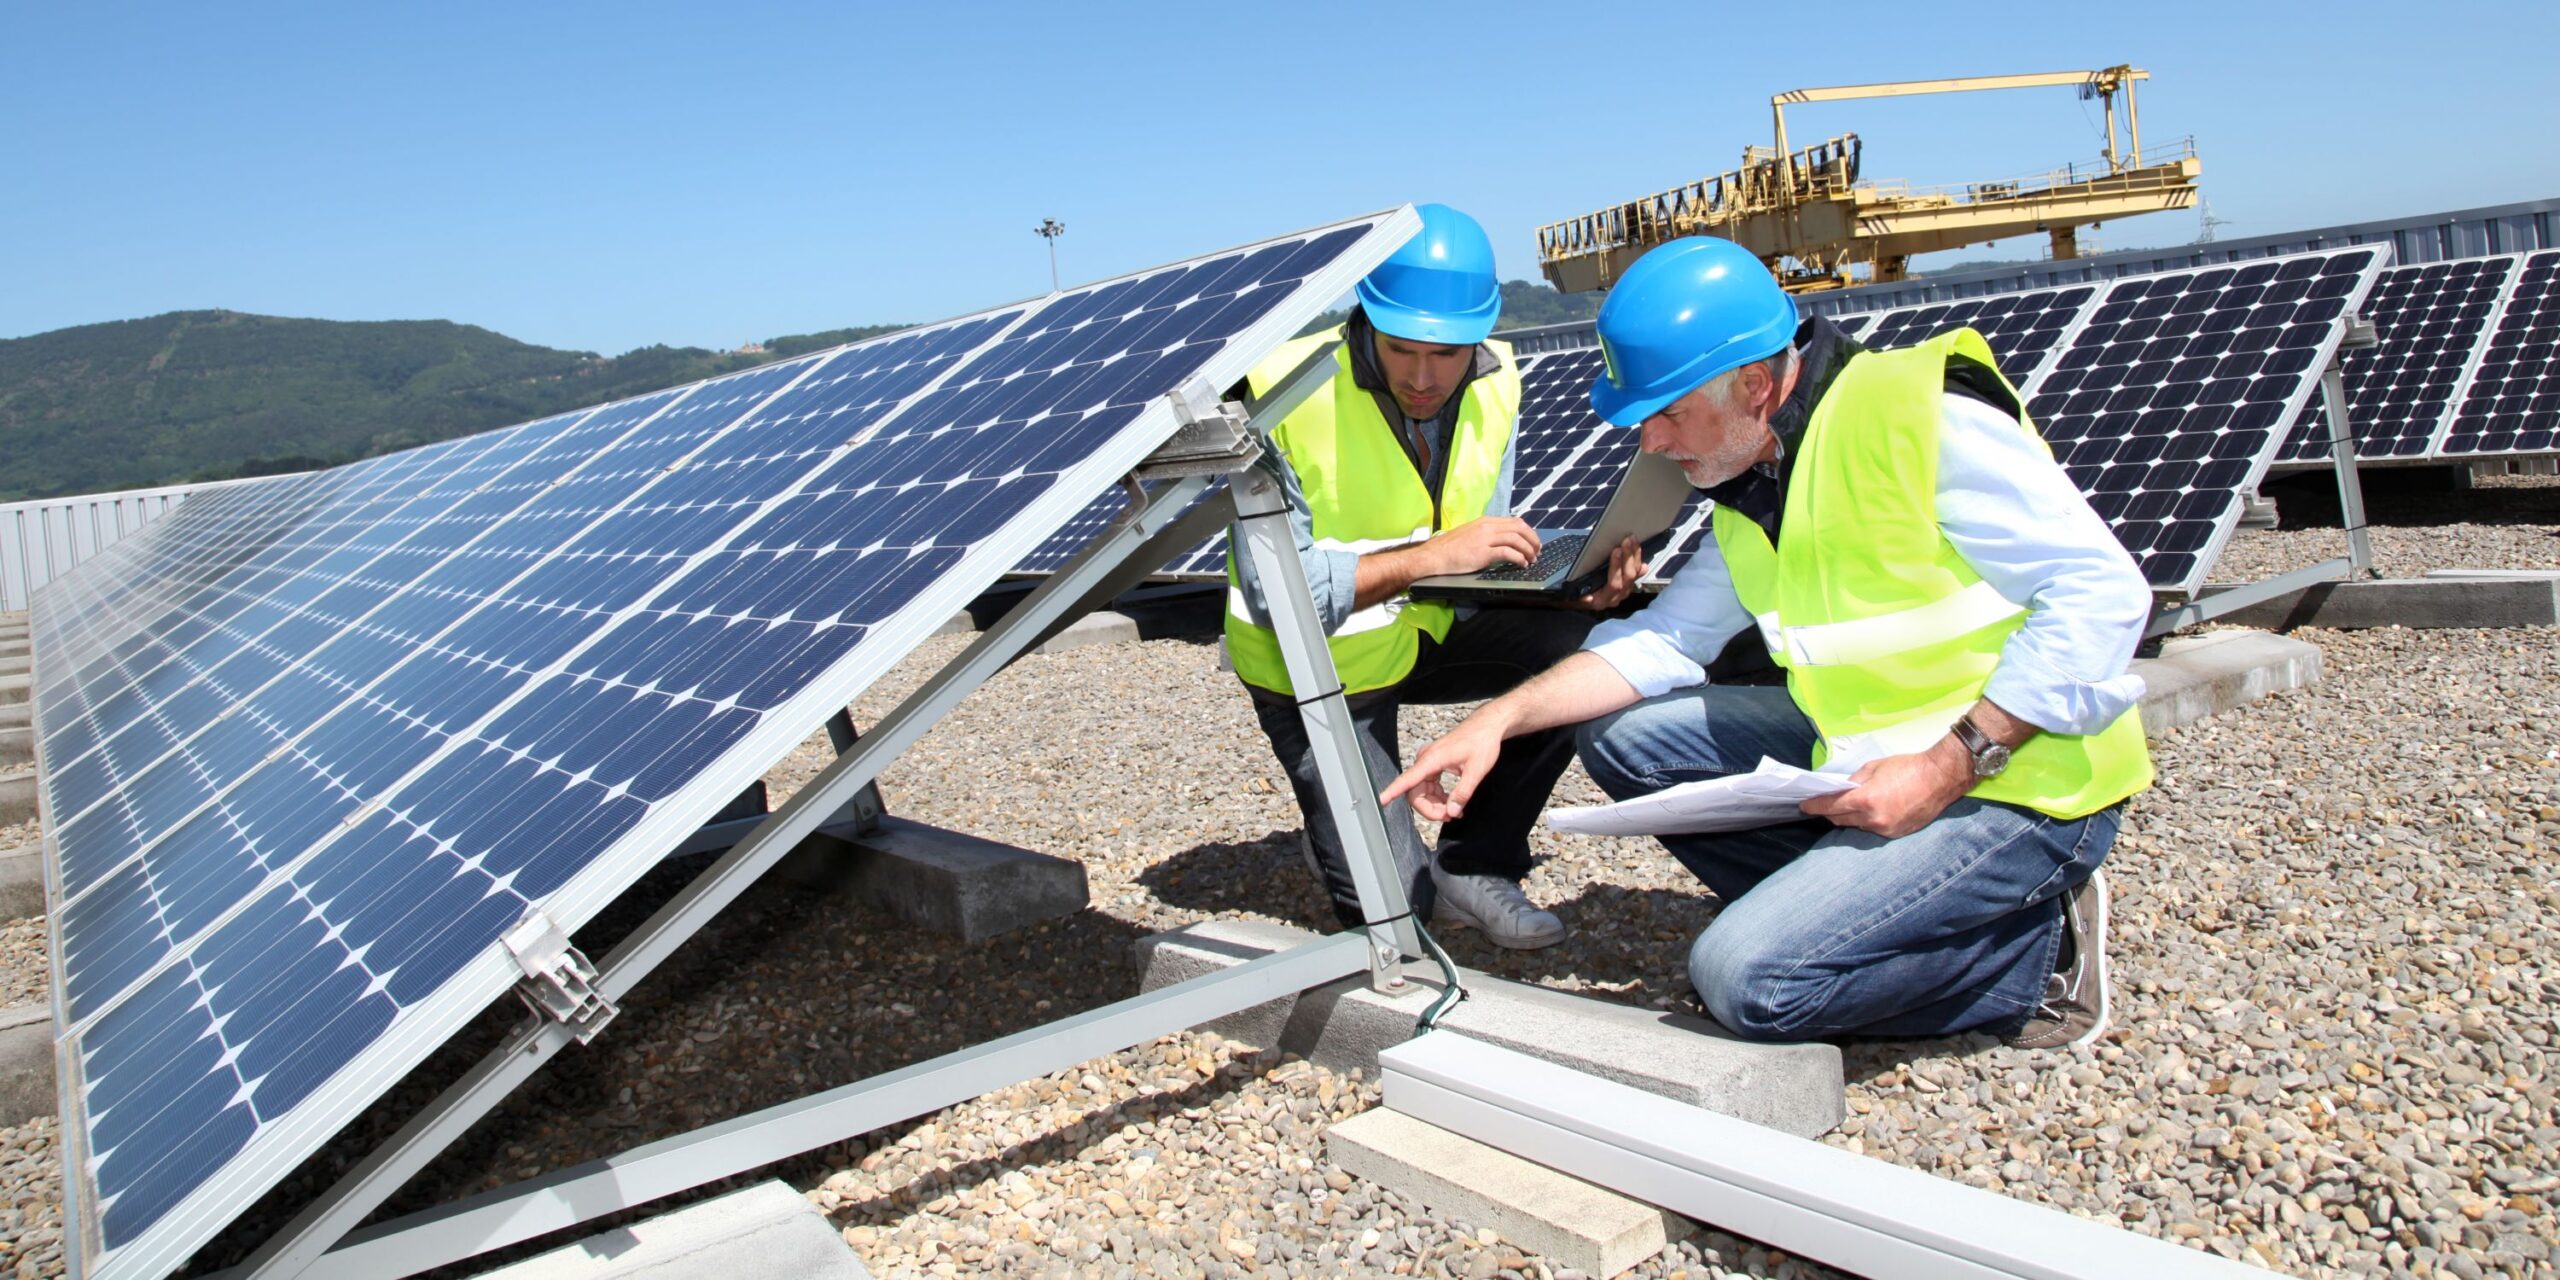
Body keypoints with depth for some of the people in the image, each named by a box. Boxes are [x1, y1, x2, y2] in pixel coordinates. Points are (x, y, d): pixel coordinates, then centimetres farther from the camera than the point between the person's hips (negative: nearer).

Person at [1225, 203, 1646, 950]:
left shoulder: (1493, 385, -9)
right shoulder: (1285, 395, -27)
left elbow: (1484, 553, -2)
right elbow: (1274, 592, -30)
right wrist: (1432, 555, -36)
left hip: (1425, 627, 6)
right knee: (1393, 902, -12)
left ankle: (1474, 865, 0)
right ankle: (1341, 833, 24)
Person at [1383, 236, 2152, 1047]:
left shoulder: (1926, 422, -19)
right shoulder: (1751, 481, 6)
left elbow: (2103, 594, -20)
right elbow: (1664, 639, 6)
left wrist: (1948, 768, -25)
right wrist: (1501, 719, -6)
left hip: (2020, 783, -8)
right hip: (1870, 754, 9)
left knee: (1748, 979, -20)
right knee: (1626, 735, 1)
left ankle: (2036, 957, 0)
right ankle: (1852, 916, 1)